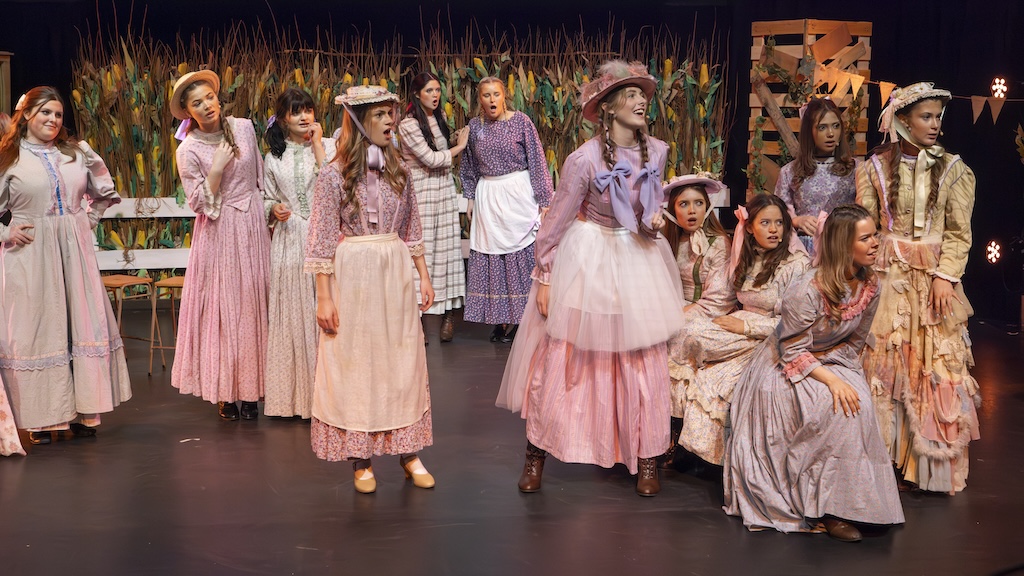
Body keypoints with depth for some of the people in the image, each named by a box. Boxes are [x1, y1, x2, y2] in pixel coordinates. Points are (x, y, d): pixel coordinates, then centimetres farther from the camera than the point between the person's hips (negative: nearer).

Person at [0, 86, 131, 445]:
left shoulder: (77, 153, 10)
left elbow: (105, 193, 22)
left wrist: (88, 222, 11)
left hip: (74, 252, 4)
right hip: (30, 254, -4)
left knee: (82, 324, 3)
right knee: (36, 329, -1)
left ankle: (80, 413, 12)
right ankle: (40, 419, 6)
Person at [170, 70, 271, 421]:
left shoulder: (244, 127, 2)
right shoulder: (188, 151, -9)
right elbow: (199, 204, -10)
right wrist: (216, 169, -20)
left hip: (252, 225, 4)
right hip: (219, 233, -3)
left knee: (253, 304, 5)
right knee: (222, 306, 0)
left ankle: (249, 390, 13)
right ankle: (224, 393, 9)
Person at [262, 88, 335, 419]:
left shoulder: (328, 146, 4)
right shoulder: (273, 157, 11)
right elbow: (267, 199, 17)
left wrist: (317, 145, -8)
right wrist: (273, 209, -5)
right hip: (288, 239, 2)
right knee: (290, 313, 2)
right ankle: (291, 392, 10)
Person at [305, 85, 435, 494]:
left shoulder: (398, 169, 7)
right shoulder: (335, 174, -7)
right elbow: (322, 239, -7)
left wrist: (424, 275, 11)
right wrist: (324, 297, -10)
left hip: (395, 274, 4)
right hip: (352, 275, -4)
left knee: (404, 363, 7)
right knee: (354, 364, 4)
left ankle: (408, 451, 18)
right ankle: (361, 460, 15)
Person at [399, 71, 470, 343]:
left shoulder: (439, 117, 11)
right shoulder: (409, 124, -12)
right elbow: (431, 159, -13)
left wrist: (456, 145, 4)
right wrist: (459, 147, -2)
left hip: (445, 188, 6)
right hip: (421, 190, -6)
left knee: (447, 247, 3)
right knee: (421, 250, -6)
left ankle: (449, 313, 8)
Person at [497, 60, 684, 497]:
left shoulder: (657, 151, -5)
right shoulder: (584, 159, -20)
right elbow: (557, 220, -11)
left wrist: (655, 219, -5)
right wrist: (544, 277, -10)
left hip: (638, 258, 4)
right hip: (589, 259, -4)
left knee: (644, 359, 8)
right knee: (561, 358, 3)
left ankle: (646, 456, 22)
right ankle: (536, 451, 18)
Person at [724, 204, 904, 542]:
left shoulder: (869, 286, -4)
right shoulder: (808, 291, -25)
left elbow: (854, 341, 8)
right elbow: (794, 353, -20)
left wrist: (835, 366, -11)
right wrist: (831, 379, -31)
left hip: (830, 362, 6)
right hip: (785, 371, -6)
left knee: (857, 401, -24)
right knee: (838, 408, -30)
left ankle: (843, 501, -14)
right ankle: (825, 507, -22)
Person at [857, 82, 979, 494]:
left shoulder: (952, 169, 5)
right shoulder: (875, 167, 5)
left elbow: (959, 233, 2)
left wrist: (945, 276, -10)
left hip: (935, 278, 0)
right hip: (887, 276, 0)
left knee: (937, 368, -1)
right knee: (882, 362, -2)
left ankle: (933, 464, 7)